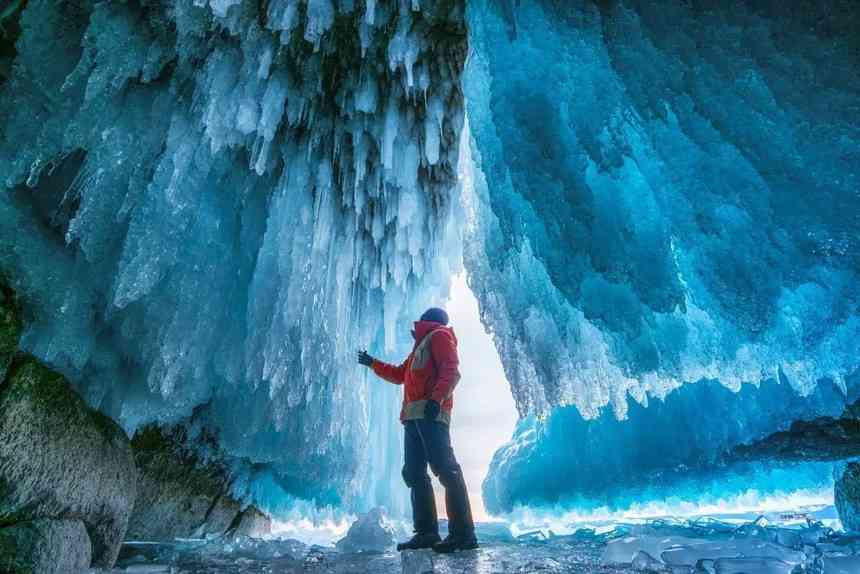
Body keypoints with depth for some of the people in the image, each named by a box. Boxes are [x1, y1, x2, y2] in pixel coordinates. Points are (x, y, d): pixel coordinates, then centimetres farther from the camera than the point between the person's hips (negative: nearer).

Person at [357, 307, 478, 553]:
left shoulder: (439, 335, 6)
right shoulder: (420, 346, 33)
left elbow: (451, 370, -11)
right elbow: (399, 375, 41)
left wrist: (436, 398, -25)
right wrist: (373, 363, 44)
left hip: (430, 412, -10)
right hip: (414, 415, 10)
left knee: (445, 469, -15)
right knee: (414, 473, 5)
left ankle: (463, 533, -15)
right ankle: (426, 532, 8)